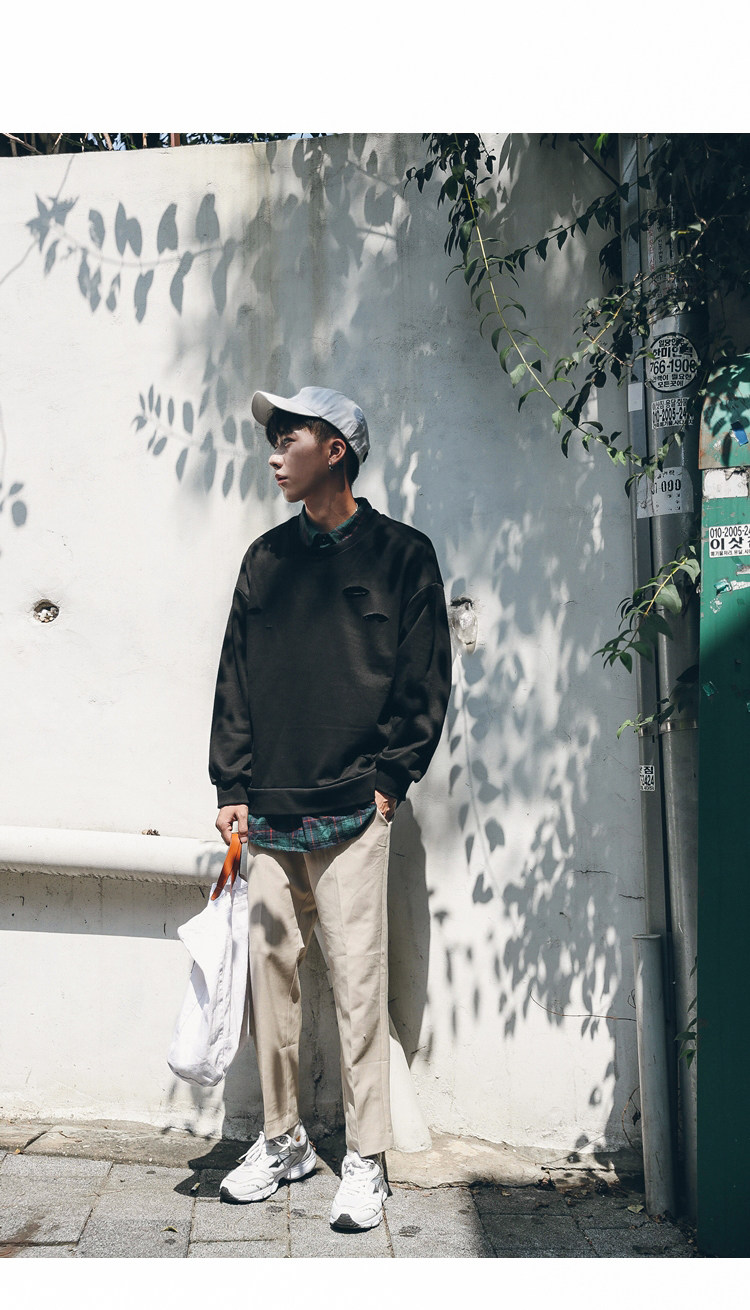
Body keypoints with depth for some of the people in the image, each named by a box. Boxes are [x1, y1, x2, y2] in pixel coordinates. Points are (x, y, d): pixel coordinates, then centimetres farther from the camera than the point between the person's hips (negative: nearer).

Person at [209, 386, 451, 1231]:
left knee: (358, 981, -2)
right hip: (267, 813, 4)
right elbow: (235, 678, 11)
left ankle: (366, 1160, 11)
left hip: (350, 812, -4)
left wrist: (389, 779, -6)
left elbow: (426, 682, 0)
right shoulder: (267, 558, 13)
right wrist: (233, 788, 3)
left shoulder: (401, 554, 2)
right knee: (270, 972, 8)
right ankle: (283, 1139, 25)